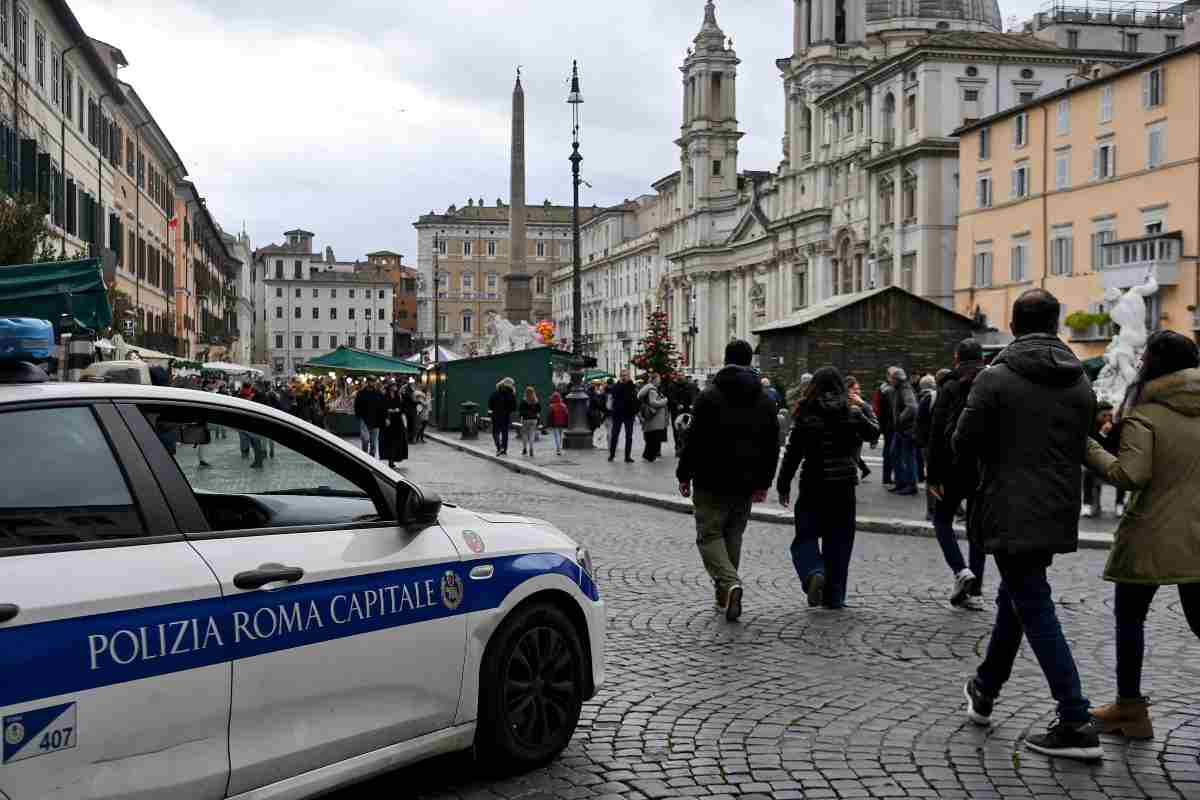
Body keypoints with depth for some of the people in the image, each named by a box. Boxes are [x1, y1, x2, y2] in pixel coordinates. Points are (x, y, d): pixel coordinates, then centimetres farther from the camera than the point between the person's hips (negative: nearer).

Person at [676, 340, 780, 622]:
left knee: (709, 535, 1)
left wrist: (684, 475, -1)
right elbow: (772, 446, 9)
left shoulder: (709, 397, -8)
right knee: (733, 535, 16)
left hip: (712, 482, -4)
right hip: (746, 484, 4)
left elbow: (694, 440, -9)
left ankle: (729, 583, -21)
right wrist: (764, 482, 14)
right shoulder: (765, 401, 7)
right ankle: (725, 595, 20)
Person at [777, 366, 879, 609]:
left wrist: (783, 485, 3)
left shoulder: (806, 414, -6)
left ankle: (814, 573, -21)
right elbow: (873, 433, 16)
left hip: (813, 486, -2)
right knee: (838, 541, 11)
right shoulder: (852, 412, -1)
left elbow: (792, 453, -5)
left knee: (805, 537, 8)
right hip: (844, 486, 2)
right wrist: (864, 408, 29)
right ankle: (834, 596, 14)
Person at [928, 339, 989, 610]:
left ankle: (961, 571, -9)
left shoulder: (950, 387, -5)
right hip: (987, 469, 4)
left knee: (942, 519, 12)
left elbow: (937, 434, -10)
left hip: (955, 466, -4)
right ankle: (975, 591, 10)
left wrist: (933, 475, -9)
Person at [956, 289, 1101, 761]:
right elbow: (1082, 448, 11)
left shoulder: (996, 379, -12)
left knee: (1034, 609, -3)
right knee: (1014, 597, 21)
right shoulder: (1081, 384, 5)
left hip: (1011, 515, -6)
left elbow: (963, 446, -9)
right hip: (1057, 516, 6)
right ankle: (985, 688, 36)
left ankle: (1076, 723, -6)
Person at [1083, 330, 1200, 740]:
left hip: (1151, 536, -5)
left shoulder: (1144, 415, -12)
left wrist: (1090, 448, -10)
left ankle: (1129, 708, 16)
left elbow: (1130, 475, -21)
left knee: (1130, 616, 11)